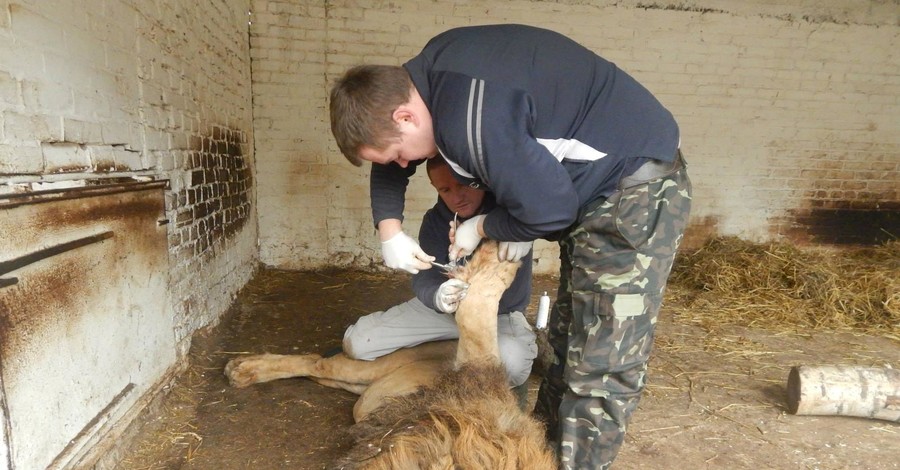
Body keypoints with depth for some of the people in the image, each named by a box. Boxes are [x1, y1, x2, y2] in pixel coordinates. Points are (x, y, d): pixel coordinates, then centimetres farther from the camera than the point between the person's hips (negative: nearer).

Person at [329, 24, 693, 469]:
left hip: (636, 188, -9)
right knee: (567, 339, 17)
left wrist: (481, 227, -8)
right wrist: (389, 229, 5)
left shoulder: (470, 120, -31)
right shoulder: (430, 72, 0)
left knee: (602, 364, -6)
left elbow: (548, 211, -25)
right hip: (594, 185, 10)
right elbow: (389, 155, 15)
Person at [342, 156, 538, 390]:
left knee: (512, 364, -38)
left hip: (501, 315, -2)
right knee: (356, 342, -8)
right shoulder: (435, 219, -8)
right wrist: (438, 297, -42)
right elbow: (424, 278, -18)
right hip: (443, 308, 3)